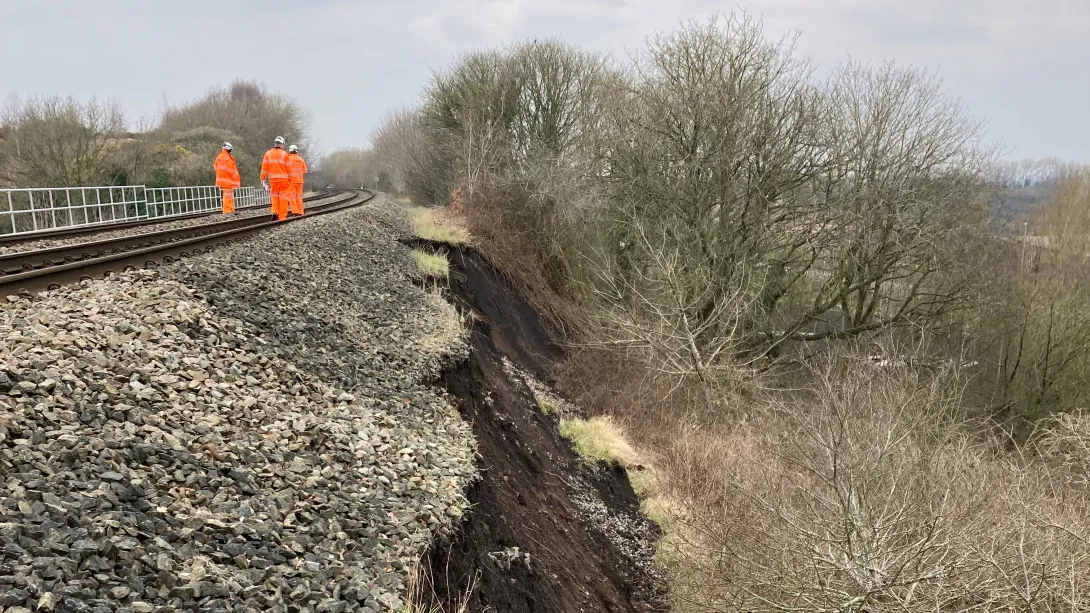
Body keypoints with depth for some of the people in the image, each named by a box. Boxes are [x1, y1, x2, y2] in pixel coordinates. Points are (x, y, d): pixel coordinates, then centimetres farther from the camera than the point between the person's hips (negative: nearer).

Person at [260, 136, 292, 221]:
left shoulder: (268, 154, 4)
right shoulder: (284, 154, -3)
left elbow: (264, 167, 1)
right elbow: (289, 168, -3)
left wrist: (263, 179, 4)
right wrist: (290, 179, 7)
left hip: (273, 179, 2)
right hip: (283, 179, -2)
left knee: (274, 195, 16)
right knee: (283, 197, 2)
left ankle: (275, 212, -3)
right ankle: (282, 216, 1)